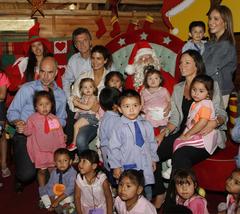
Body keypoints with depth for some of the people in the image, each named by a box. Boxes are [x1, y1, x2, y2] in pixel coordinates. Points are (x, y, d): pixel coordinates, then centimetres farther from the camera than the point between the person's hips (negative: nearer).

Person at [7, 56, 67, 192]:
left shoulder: (61, 94, 13)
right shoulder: (27, 89, 3)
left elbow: (62, 120, 15)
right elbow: (12, 112, 1)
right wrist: (18, 123, -21)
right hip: (25, 136, -2)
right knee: (27, 174, -22)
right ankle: (21, 179, 19)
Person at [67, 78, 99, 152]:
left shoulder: (92, 97, -9)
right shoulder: (83, 97, 18)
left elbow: (88, 107, -22)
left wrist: (78, 104, -17)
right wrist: (77, 99, 10)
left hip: (89, 116, -9)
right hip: (82, 115, 9)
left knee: (76, 125, -21)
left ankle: (74, 143, -13)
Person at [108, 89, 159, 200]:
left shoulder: (146, 125, 1)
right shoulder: (119, 127, -9)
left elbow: (152, 143, 11)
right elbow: (114, 148, -6)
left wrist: (153, 159, 14)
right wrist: (116, 166, -6)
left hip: (146, 166, 4)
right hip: (128, 166, -3)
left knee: (147, 191, 16)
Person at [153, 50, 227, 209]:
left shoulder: (211, 85, 4)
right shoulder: (178, 88, 19)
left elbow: (222, 114, 0)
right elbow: (175, 118, 15)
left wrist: (215, 122, -24)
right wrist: (163, 134, -2)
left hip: (206, 136, -5)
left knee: (180, 155, -34)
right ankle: (160, 194, -1)